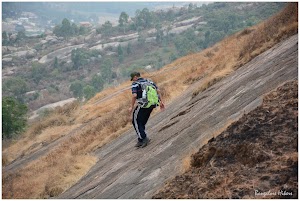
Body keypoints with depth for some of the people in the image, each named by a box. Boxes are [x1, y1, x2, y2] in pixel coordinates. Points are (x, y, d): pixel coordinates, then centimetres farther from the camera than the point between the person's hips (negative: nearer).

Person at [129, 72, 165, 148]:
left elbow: (134, 95, -16)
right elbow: (158, 90, 9)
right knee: (142, 122, 18)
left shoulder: (135, 84, -2)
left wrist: (132, 107, -8)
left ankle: (143, 138, -5)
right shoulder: (149, 81, 17)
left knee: (136, 121, 8)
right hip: (151, 105, 7)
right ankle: (141, 140, 18)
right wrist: (161, 101, 11)